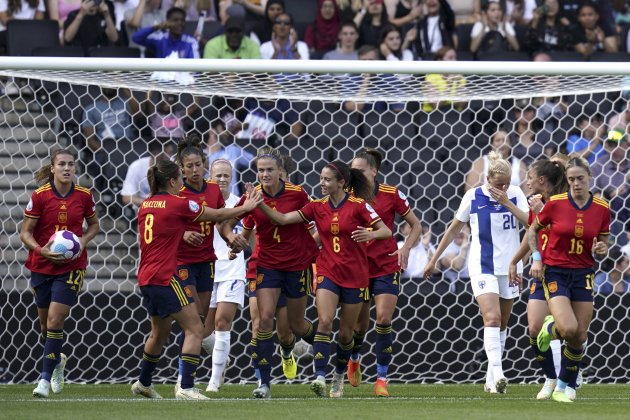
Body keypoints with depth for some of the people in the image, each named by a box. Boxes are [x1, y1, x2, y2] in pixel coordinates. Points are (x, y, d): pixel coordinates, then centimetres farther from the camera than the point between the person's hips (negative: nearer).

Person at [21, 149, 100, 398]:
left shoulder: (84, 196, -4)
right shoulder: (40, 196, -9)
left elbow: (94, 224, 13)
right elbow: (25, 233, -5)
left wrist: (84, 240, -7)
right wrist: (41, 250, -22)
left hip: (71, 266, -1)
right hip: (42, 265, 1)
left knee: (55, 320, -13)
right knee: (45, 322, 13)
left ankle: (45, 378, -6)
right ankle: (57, 360, 43)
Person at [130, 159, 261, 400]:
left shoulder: (146, 205, 10)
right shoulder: (178, 204, -9)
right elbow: (217, 215, 3)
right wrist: (245, 208, 16)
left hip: (146, 278, 8)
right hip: (165, 277, -8)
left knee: (160, 332, 23)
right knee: (194, 329, -5)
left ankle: (143, 384, 35)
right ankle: (186, 388, -13)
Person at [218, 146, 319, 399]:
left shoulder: (297, 194, -11)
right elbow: (227, 223, -1)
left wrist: (313, 251, -2)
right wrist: (231, 236, -21)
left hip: (297, 265, 0)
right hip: (267, 265, 0)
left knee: (297, 325, 10)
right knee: (265, 319, -14)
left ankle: (287, 350, 48)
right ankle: (264, 383, -11)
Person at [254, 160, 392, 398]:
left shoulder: (358, 205, -7)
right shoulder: (317, 207, 3)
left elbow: (386, 231, -9)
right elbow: (283, 219, -1)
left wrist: (370, 234, -30)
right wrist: (260, 204, -13)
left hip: (355, 275, -2)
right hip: (327, 272, 2)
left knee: (346, 332, 8)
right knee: (324, 321, -20)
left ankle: (339, 376, 32)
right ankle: (320, 377, -28)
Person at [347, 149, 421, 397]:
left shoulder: (391, 194, -7)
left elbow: (416, 225, 3)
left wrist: (405, 249, -12)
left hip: (387, 267, -1)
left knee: (384, 319, -13)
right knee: (360, 324, 7)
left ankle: (381, 378, -3)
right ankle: (354, 359, 41)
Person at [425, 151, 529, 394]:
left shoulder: (515, 194, 0)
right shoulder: (473, 196, -4)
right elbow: (454, 229, 6)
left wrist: (507, 203, -20)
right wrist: (434, 260, 8)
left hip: (510, 266, 3)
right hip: (482, 266, -3)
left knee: (502, 323, 9)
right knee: (492, 318, -20)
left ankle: (491, 380, 19)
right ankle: (497, 374, -30)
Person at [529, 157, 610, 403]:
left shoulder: (601, 209, -2)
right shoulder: (555, 203, -8)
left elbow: (603, 243, 12)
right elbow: (533, 229, 7)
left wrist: (601, 249, -11)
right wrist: (536, 258, -4)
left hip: (583, 274, 3)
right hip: (555, 272, -3)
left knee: (580, 337, 0)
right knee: (569, 329, -21)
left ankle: (563, 387, 18)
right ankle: (550, 328, 16)